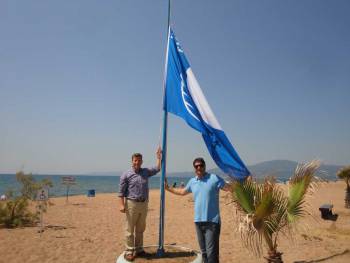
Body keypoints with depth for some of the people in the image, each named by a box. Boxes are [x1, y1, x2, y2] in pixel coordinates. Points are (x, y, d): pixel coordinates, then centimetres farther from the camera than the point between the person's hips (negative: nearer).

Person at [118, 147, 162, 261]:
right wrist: (122, 205, -14)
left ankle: (138, 249, 27)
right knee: (130, 229, 2)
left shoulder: (146, 172, 7)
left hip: (144, 204, 5)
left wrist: (159, 156, 9)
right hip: (132, 204, -5)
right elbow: (121, 191, -7)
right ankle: (129, 251, 12)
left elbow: (157, 168, 16)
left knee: (140, 229, 15)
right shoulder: (126, 175, -6)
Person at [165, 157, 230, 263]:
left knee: (211, 252, -8)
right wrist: (168, 188, 28)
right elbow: (182, 192, 25)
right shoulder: (192, 181, 10)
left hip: (212, 221, -6)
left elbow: (229, 188, -11)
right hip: (198, 221, 6)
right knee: (204, 251, 15)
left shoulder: (214, 178, -7)